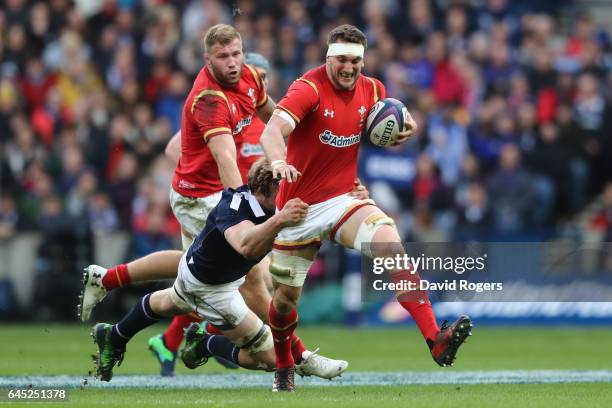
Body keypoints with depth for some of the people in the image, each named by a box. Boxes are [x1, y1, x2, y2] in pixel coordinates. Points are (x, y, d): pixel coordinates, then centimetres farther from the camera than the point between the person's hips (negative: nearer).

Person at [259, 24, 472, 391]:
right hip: (299, 208, -3)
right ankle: (284, 367, 38)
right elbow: (274, 129, -34)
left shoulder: (371, 89, -1)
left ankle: (436, 340, -33)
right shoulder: (309, 89, -18)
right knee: (286, 297, 8)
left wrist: (408, 126, -4)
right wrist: (278, 161, -56)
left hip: (343, 199, 3)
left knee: (391, 244, -26)